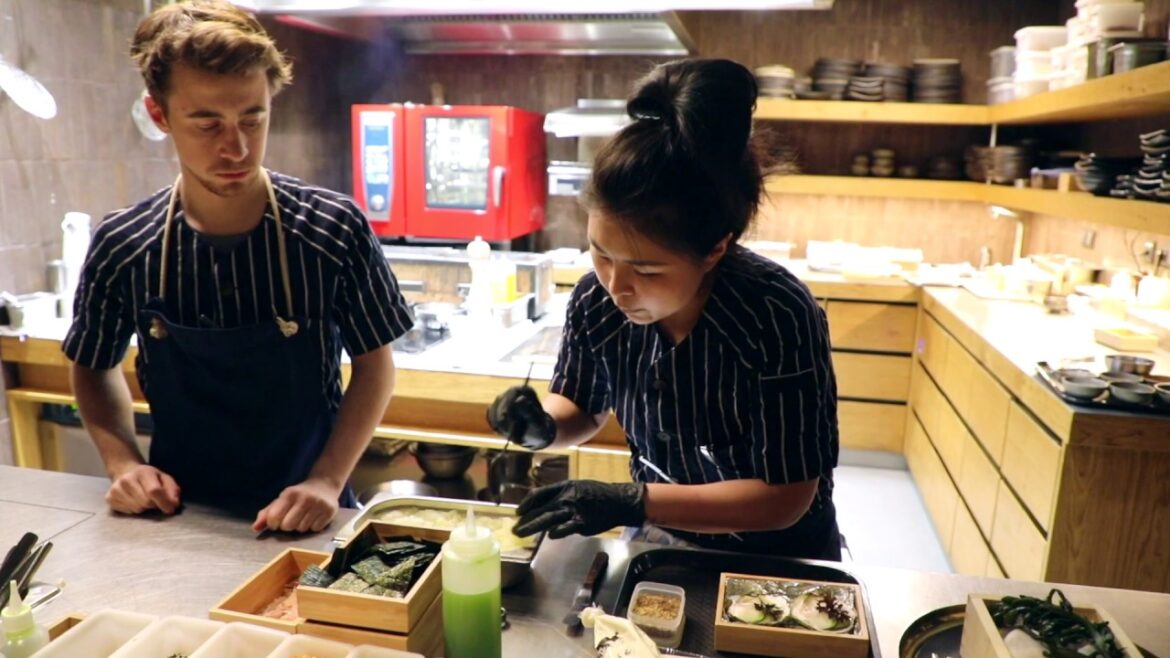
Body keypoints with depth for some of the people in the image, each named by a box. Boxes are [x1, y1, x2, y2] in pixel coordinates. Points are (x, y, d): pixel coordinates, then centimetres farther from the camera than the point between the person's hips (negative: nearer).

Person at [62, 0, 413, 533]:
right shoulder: (120, 247, -7)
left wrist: (328, 481, -13)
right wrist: (123, 462, -4)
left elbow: (374, 363, -4)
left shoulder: (336, 230, -13)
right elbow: (93, 367, 10)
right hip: (176, 512, 2)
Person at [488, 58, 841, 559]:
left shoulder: (779, 317, -25)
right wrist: (543, 426, -16)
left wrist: (631, 502, -25)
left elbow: (786, 496, -19)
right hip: (659, 544, 2)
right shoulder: (596, 299, -14)